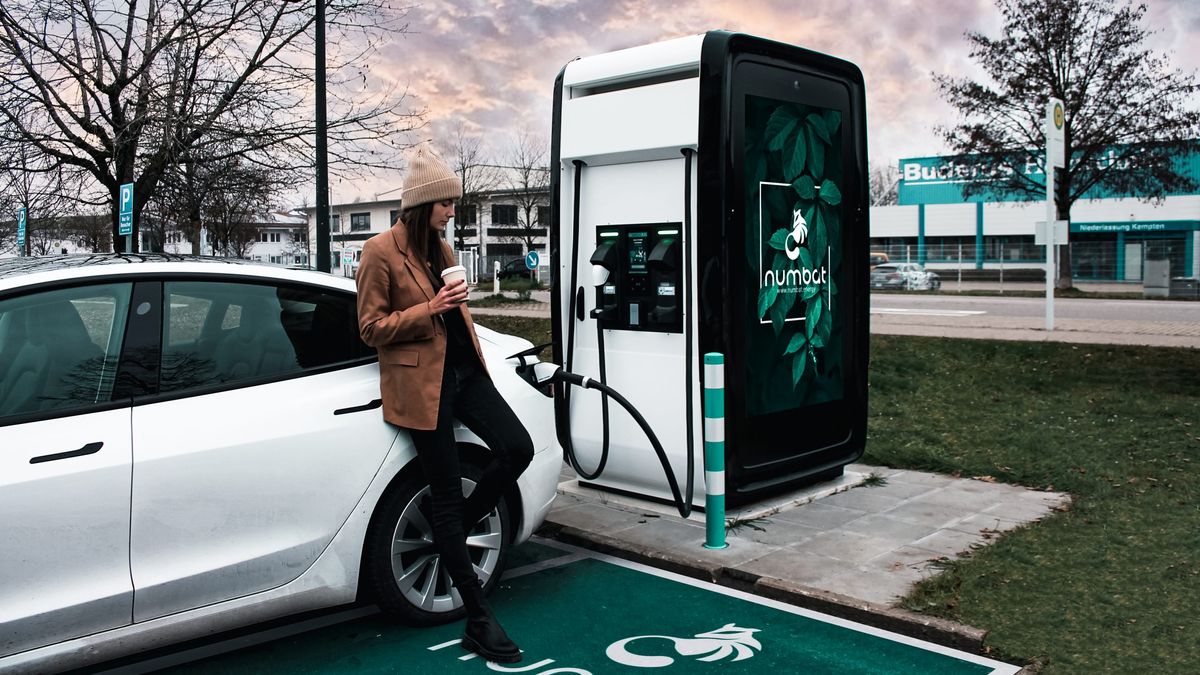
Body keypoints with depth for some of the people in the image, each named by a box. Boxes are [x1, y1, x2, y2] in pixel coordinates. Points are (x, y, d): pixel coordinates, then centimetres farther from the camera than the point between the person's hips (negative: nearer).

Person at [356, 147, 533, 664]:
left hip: (463, 369, 7)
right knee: (447, 497, -2)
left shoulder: (440, 247, 14)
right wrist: (429, 309, -19)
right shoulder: (381, 251, -9)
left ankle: (451, 534, 16)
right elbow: (371, 328, -9)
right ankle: (480, 622, 6)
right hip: (420, 382, -7)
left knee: (517, 448, -10)